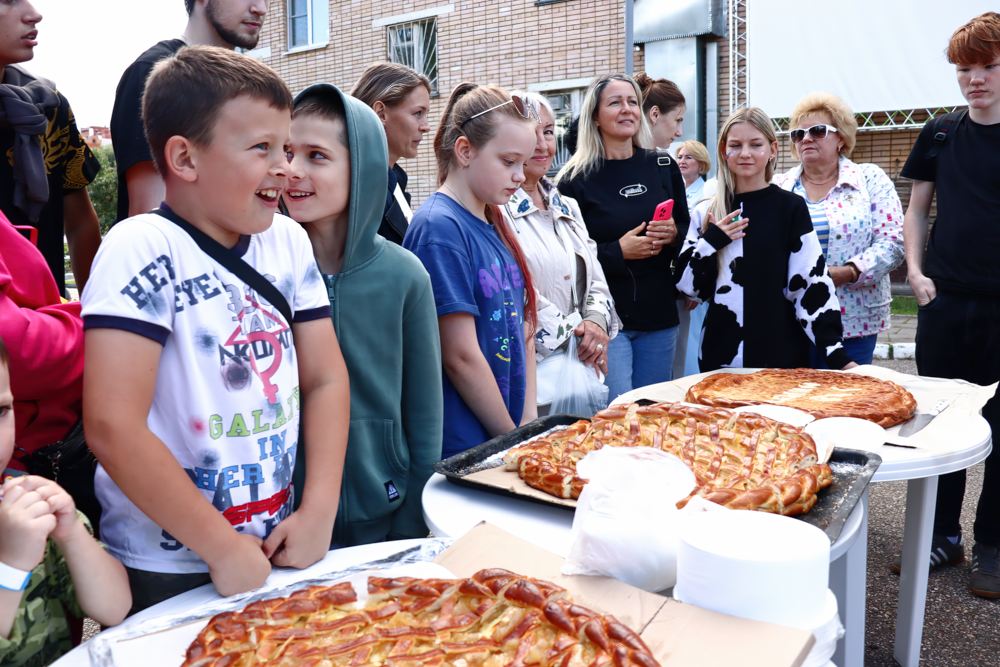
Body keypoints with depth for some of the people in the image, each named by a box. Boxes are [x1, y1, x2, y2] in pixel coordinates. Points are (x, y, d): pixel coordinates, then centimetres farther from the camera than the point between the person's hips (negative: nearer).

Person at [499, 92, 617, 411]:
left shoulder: (568, 207, 16)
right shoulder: (497, 209, -10)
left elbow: (595, 279, 14)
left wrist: (596, 322, -6)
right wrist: (575, 334, -12)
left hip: (582, 366, 7)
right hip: (533, 365, -7)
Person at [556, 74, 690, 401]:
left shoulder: (663, 166, 6)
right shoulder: (575, 179, -5)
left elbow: (687, 230, 16)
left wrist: (673, 235, -6)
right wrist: (618, 251, -17)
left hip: (659, 314, 4)